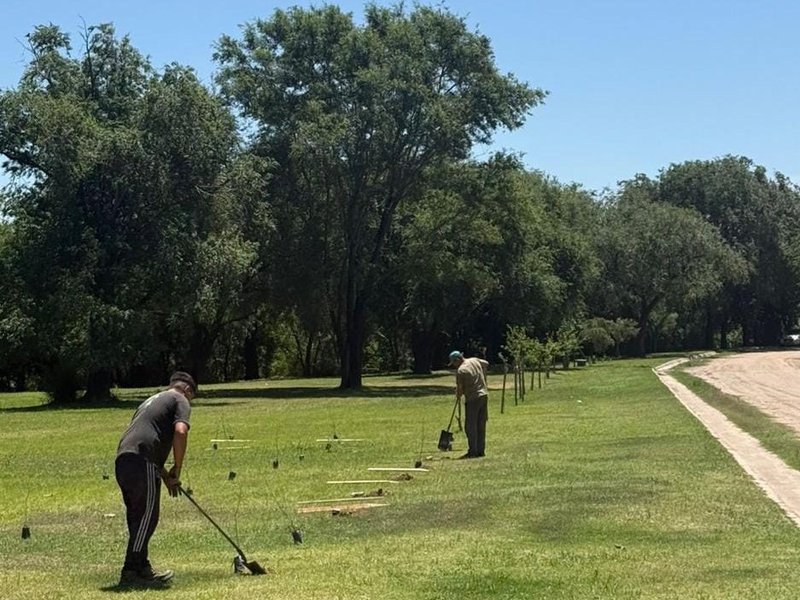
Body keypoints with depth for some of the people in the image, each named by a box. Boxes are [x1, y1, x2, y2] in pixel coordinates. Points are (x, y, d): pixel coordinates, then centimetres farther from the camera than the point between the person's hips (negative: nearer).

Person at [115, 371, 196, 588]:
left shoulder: (151, 401, 34)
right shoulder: (180, 400, 8)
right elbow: (180, 432, -10)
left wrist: (166, 476, 33)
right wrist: (177, 469, -1)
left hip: (123, 458, 8)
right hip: (142, 461, -8)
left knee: (137, 518, 15)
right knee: (146, 517, -6)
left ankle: (142, 569, 21)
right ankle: (130, 574, -9)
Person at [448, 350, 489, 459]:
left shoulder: (460, 370, -14)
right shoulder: (475, 361, 6)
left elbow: (459, 388, -7)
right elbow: (486, 364, 27)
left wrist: (458, 397, 13)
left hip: (472, 399, -8)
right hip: (484, 396, 8)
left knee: (470, 426, -2)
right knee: (481, 425, 11)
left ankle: (473, 451, -4)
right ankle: (481, 450, 14)